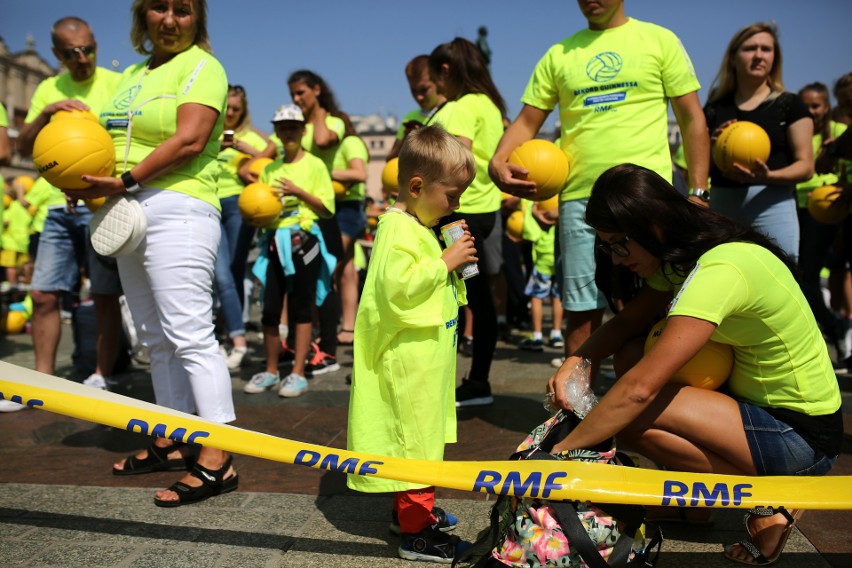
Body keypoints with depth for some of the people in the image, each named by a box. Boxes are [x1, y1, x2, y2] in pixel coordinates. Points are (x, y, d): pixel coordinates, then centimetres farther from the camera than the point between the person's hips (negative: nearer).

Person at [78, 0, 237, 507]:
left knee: (189, 334, -13)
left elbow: (189, 141, -17)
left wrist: (125, 181, -18)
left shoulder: (201, 66, -3)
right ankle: (173, 442, 23)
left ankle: (216, 462, -9)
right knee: (156, 337, 12)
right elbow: (115, 139, 22)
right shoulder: (133, 75, 21)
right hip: (129, 215, 9)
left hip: (177, 211, -9)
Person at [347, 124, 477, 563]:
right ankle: (415, 532, 6)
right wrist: (445, 263, -22)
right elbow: (398, 286, -30)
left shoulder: (419, 227, 17)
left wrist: (452, 261, 13)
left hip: (427, 354, 11)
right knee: (416, 437, -4)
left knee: (422, 435, 19)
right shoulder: (398, 230, -17)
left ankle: (409, 509, 33)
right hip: (410, 358, -11)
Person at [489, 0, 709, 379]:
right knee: (581, 312, 4)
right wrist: (498, 162, -9)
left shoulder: (660, 41, 8)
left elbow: (692, 119, 6)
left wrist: (698, 192, -3)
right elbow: (527, 122, 12)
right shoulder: (559, 55, 14)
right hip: (579, 198, 2)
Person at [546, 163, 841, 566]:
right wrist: (575, 362, -10)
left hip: (801, 437, -9)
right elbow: (626, 323, 9)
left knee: (631, 416, -23)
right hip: (759, 402, 9)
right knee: (630, 354, 2)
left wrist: (559, 452, -25)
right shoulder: (686, 258, 1)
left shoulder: (719, 271, -28)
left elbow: (639, 389, -32)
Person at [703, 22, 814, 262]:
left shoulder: (789, 104, 5)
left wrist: (767, 176, -20)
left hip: (772, 206, -2)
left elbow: (806, 166, -1)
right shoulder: (715, 107, 12)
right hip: (722, 206, 3)